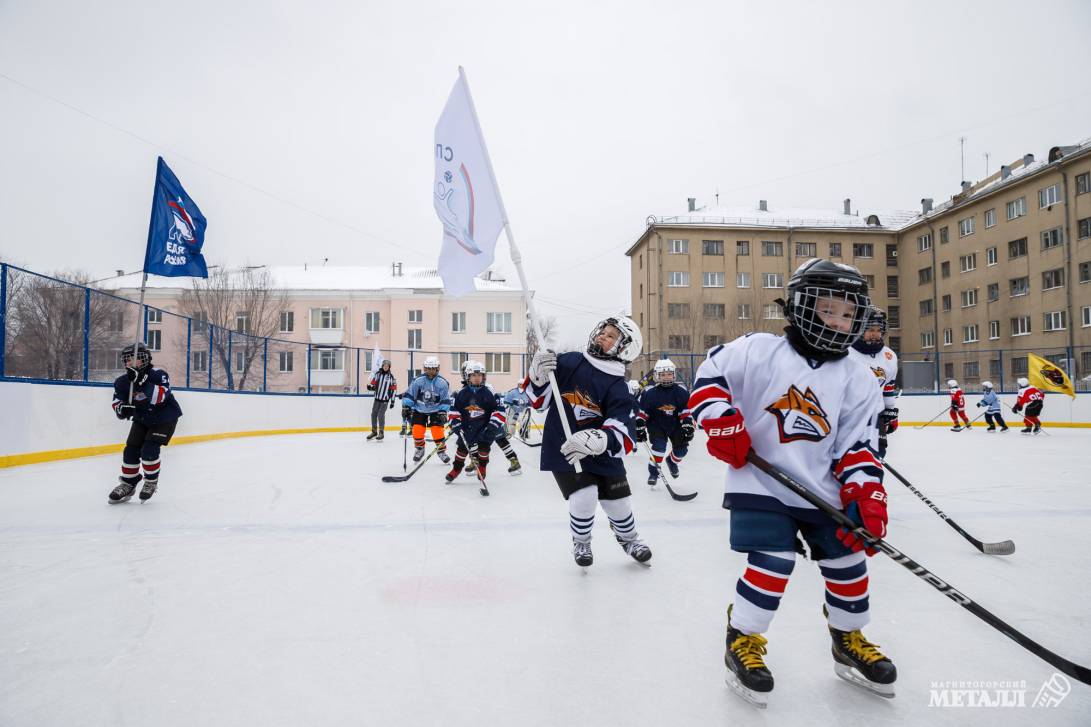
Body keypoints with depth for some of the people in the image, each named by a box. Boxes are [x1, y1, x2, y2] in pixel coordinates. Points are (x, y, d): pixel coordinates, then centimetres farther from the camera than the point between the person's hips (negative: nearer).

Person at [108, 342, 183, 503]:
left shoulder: (157, 374, -24)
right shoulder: (123, 381, -7)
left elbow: (161, 396, -39)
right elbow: (117, 401, 1)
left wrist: (142, 382, -49)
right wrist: (122, 408, -23)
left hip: (164, 419, -6)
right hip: (142, 419, 6)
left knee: (149, 450, -16)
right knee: (131, 450, -1)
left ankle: (151, 481, 7)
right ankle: (128, 484, 18)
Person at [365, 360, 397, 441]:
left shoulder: (391, 377, -4)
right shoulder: (377, 374, 1)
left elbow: (394, 389, -2)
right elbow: (372, 382, 6)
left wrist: (392, 401, -4)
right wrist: (370, 386, -19)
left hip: (385, 400, -3)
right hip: (377, 398, 3)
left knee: (381, 415, -11)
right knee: (373, 414, 6)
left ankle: (381, 433, -1)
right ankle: (374, 432, 21)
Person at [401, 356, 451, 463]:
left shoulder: (443, 382, -13)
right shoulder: (418, 380, -14)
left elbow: (446, 400, -8)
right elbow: (409, 394, -8)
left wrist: (443, 412, -15)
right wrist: (405, 407, -14)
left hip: (435, 411, -1)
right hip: (419, 410, 1)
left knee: (437, 431, -12)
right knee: (417, 431, -8)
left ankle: (441, 451, 10)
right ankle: (419, 449, 20)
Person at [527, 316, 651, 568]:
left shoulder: (618, 389, -13)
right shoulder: (569, 362, -8)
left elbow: (623, 437, -24)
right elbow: (539, 399, -2)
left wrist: (596, 441, -43)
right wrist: (538, 375, -22)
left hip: (602, 453, 1)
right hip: (562, 450, -1)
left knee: (619, 502, 9)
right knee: (584, 498, -16)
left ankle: (628, 538, 46)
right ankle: (581, 543, 19)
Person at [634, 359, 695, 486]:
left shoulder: (681, 391, -11)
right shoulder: (649, 392, -17)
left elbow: (687, 412, -5)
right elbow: (640, 412, -9)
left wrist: (688, 427, -11)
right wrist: (640, 429, -9)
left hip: (675, 424, 3)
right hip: (656, 424, -3)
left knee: (682, 448, 2)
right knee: (659, 445, -22)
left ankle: (672, 461, 35)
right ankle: (653, 470, -4)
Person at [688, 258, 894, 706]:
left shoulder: (858, 381, 4)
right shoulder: (758, 350, -8)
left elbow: (857, 446, 2)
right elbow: (710, 376, -5)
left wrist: (866, 494, -10)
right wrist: (721, 421, -19)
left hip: (822, 490, 5)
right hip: (760, 484, -5)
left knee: (848, 561, 11)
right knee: (773, 563, -12)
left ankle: (849, 641, 37)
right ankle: (742, 642, 11)